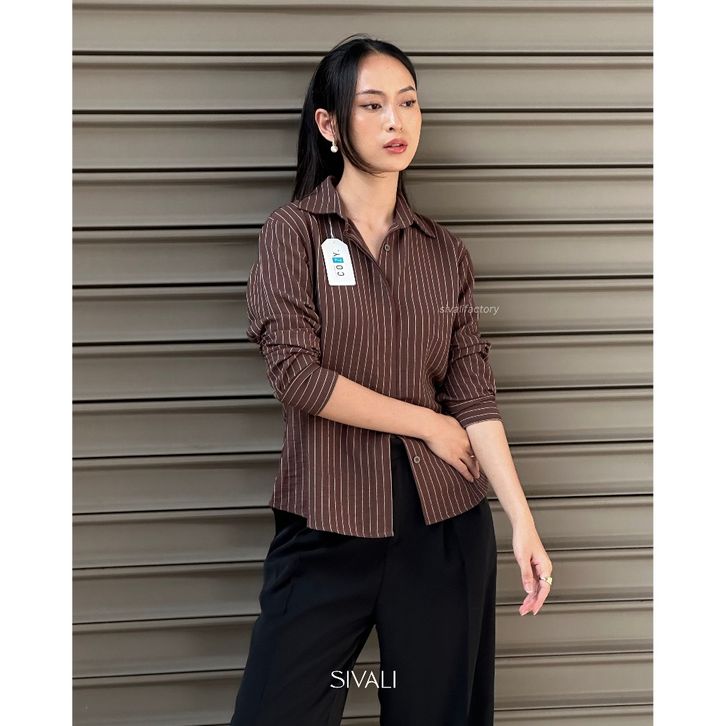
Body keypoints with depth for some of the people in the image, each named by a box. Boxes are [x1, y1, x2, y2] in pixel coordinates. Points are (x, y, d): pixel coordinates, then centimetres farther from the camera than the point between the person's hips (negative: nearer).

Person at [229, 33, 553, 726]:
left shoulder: (443, 251, 8)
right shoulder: (293, 230, -1)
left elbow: (473, 393, 3)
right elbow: (297, 374, -13)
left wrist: (523, 521, -5)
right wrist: (428, 424, -7)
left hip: (445, 521, 3)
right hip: (325, 523, -3)